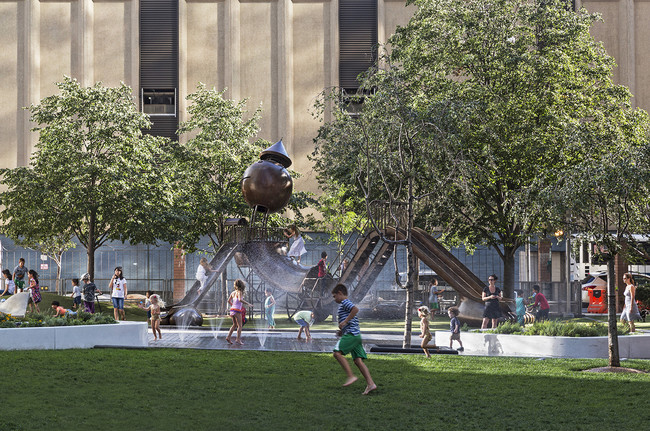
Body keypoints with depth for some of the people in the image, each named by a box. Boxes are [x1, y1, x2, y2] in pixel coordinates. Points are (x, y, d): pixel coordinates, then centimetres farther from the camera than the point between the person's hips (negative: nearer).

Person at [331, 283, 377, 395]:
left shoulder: (344, 302, -2)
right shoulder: (347, 304, 28)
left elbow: (355, 309, -22)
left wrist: (345, 322, -18)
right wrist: (342, 331, 22)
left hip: (350, 333, -10)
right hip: (356, 335, 10)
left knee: (337, 353, -15)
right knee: (358, 360, 1)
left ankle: (351, 376, -20)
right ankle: (370, 383, -9)